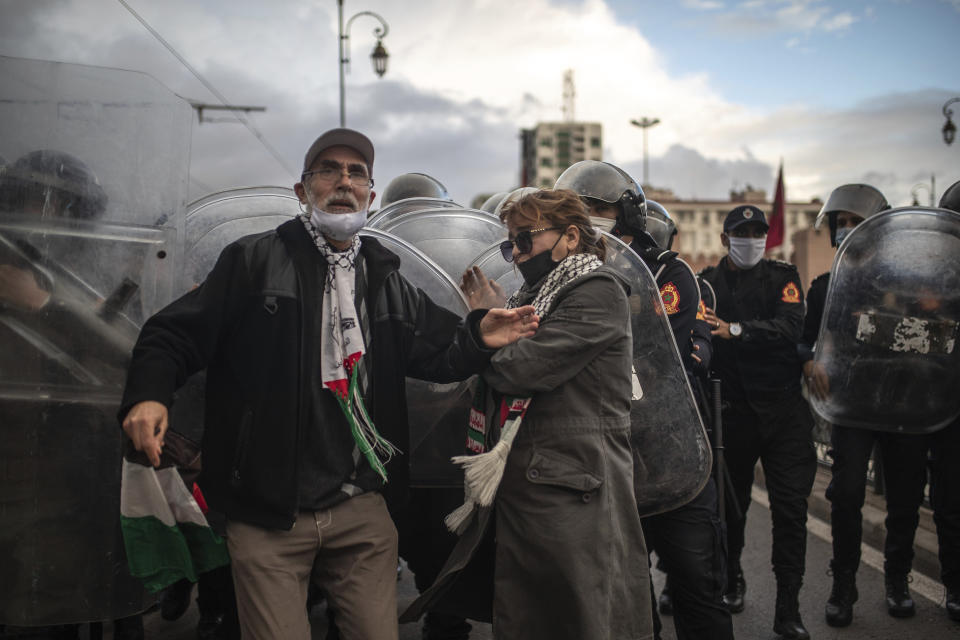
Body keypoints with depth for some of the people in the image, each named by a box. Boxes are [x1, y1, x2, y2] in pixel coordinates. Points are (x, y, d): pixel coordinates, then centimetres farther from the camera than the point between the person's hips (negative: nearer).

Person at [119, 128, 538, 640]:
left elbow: (435, 354, 15)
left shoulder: (387, 280, 14)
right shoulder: (254, 261, 0)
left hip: (363, 512, 4)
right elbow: (176, 334, -4)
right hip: (267, 516, -4)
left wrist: (478, 338, -6)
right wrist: (148, 394, -22)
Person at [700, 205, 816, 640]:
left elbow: (789, 327, -13)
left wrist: (735, 330, -23)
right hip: (732, 410, 1)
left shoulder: (782, 277, 5)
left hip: (784, 410, 0)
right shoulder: (708, 283, 6)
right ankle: (732, 580, 36)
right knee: (732, 502, 13)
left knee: (791, 507, -2)